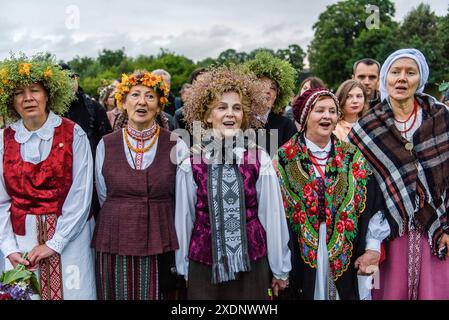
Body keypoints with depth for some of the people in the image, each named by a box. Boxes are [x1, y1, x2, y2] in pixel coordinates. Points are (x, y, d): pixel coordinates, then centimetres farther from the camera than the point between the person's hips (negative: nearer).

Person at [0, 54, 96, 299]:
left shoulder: (73, 134, -6)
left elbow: (81, 194, -9)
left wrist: (55, 243, -11)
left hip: (69, 237, -2)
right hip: (21, 240, 2)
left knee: (72, 292, 5)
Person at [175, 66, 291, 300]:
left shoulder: (260, 160, -6)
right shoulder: (191, 164, -5)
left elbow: (272, 215, -1)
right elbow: (184, 219, 3)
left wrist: (280, 268, 5)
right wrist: (182, 267, 10)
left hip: (252, 263, 0)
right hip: (204, 264, 0)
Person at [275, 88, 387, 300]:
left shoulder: (353, 158, 4)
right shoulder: (285, 159, -3)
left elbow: (373, 203, 4)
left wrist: (373, 248, -3)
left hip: (346, 256, 2)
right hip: (300, 256, -2)